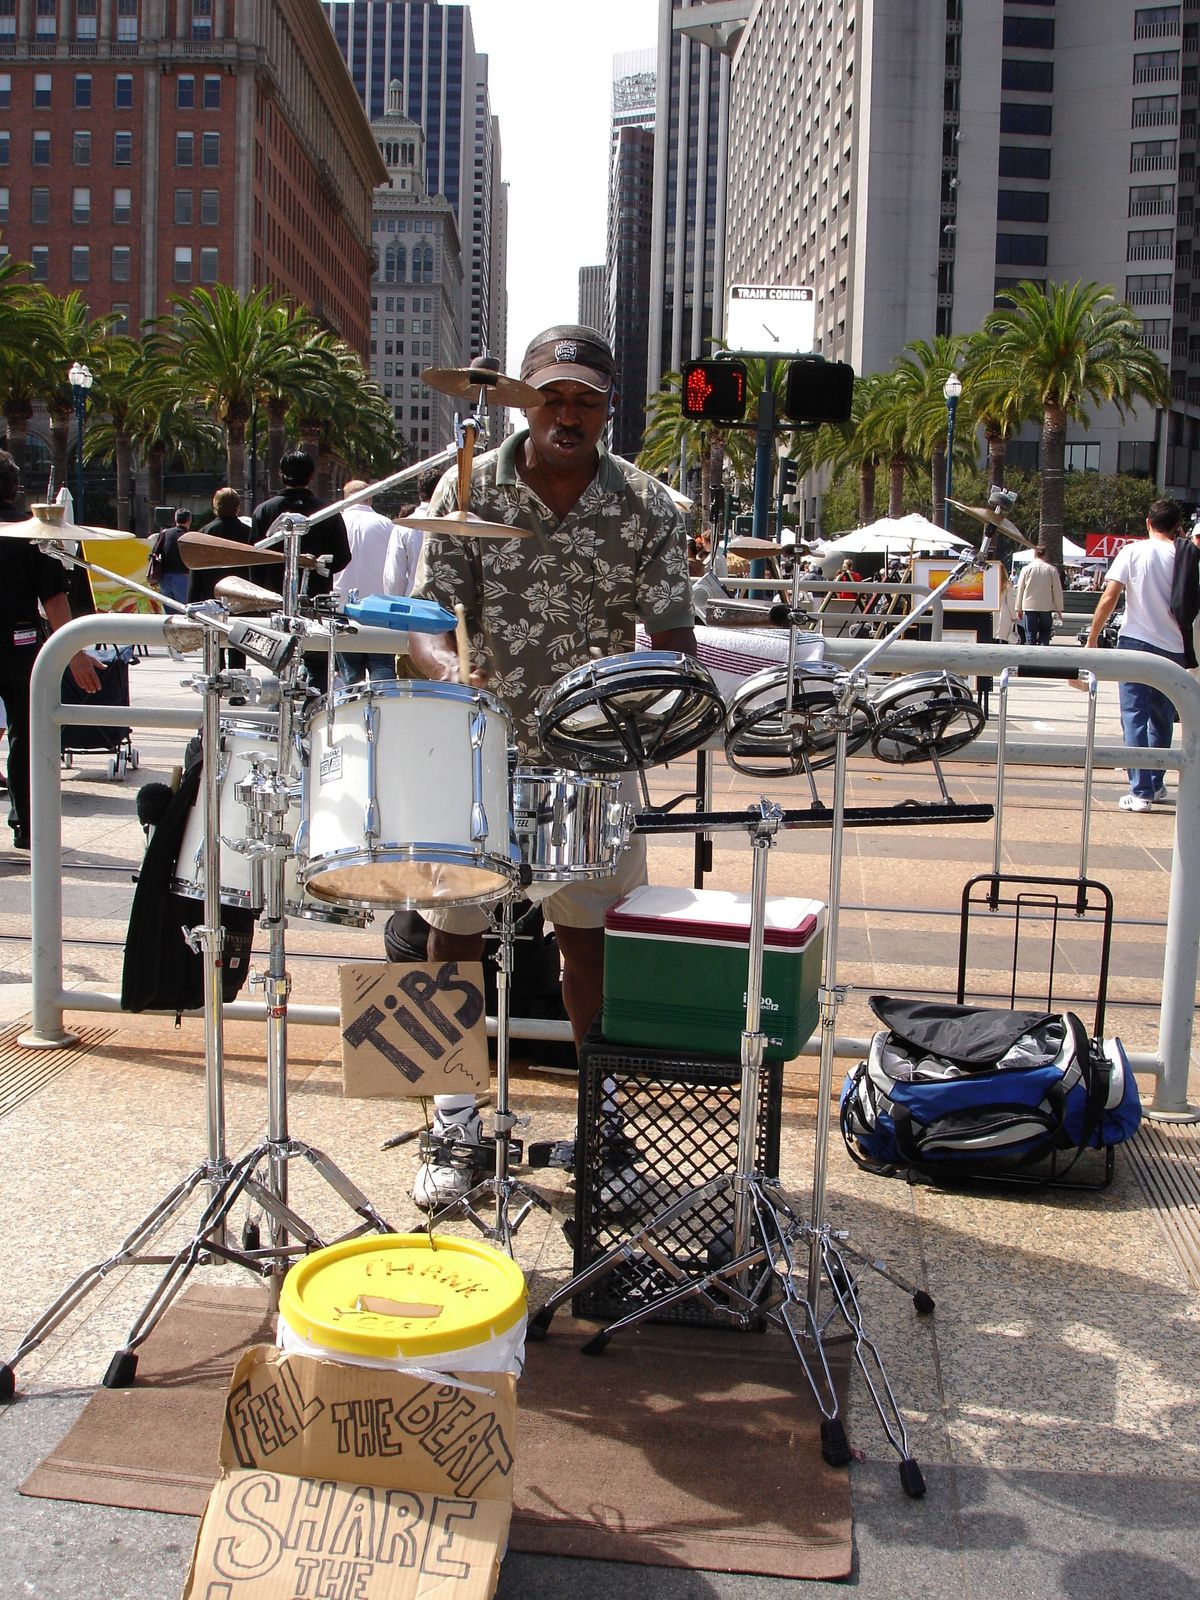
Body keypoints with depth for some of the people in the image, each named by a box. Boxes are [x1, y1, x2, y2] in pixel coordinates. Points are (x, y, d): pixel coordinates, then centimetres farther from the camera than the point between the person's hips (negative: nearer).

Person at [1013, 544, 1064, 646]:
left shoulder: (1027, 569, -2)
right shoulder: (1052, 569, -2)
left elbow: (1020, 589, 2)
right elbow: (1057, 590, 0)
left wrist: (1018, 609, 9)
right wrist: (1059, 609, 8)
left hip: (1029, 607, 0)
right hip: (1046, 607, 0)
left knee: (1030, 637, 3)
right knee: (1044, 635, 6)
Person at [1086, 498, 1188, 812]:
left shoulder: (1133, 551, -3)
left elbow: (1109, 598, -8)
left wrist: (1092, 639, -1)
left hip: (1136, 642, -3)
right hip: (1173, 648, 3)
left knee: (1135, 716, -2)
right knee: (1162, 718, 17)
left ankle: (1141, 792, -9)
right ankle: (1156, 784, 28)